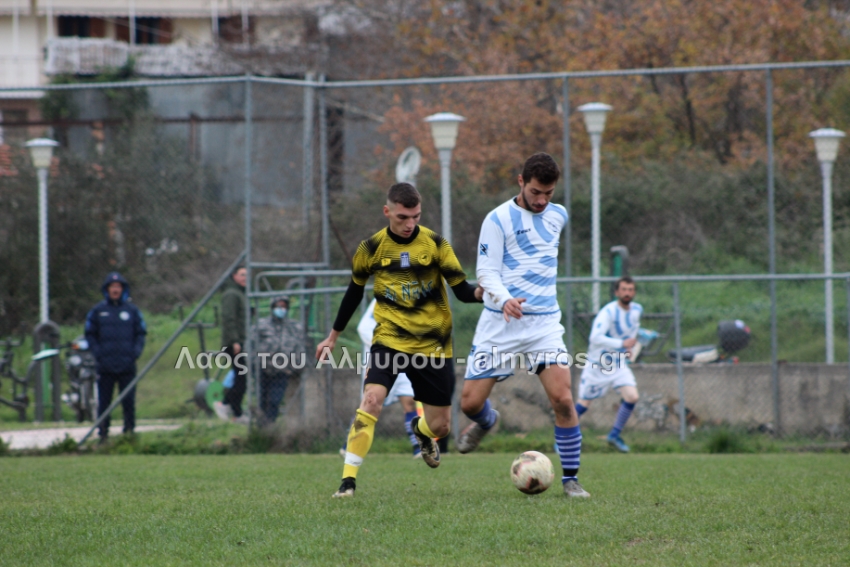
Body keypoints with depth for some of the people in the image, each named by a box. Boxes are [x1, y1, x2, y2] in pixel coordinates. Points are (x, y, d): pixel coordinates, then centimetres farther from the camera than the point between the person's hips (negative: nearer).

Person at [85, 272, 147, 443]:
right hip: (105, 367, 0)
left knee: (129, 402, 0)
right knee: (104, 402, 2)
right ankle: (103, 435, 6)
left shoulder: (132, 310, 7)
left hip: (127, 366, 0)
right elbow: (90, 335, 9)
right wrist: (98, 354, -5)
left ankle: (129, 431, 8)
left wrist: (135, 353, -4)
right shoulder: (97, 311, 6)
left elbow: (141, 333, 10)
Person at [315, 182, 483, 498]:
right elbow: (355, 291, 12)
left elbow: (462, 291, -5)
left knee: (440, 426, 5)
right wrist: (333, 337, 19)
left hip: (433, 343, 1)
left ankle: (421, 430, 45)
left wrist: (480, 292, -29)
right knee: (371, 400, -25)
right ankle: (348, 479, -20)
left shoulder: (435, 244, -4)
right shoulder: (372, 249, -3)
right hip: (389, 339, -1)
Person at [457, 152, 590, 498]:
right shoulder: (498, 219, -6)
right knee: (470, 402, -2)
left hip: (544, 322, 2)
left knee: (562, 398, -15)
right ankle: (487, 421, 37)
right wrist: (504, 299, -30)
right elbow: (486, 271, -12)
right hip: (499, 323, -2)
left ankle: (570, 479, -3)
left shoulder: (558, 216, 9)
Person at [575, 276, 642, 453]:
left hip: (619, 364, 5)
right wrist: (622, 344, -37)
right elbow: (596, 338, -36)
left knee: (632, 396, -14)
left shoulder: (637, 310, -2)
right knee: (584, 404, 4)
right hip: (598, 365, -5)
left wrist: (629, 349, 8)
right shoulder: (608, 312, -25)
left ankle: (614, 436, 2)